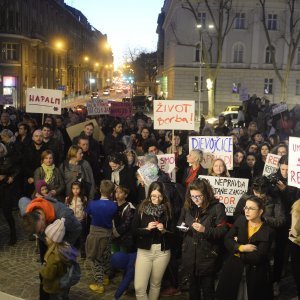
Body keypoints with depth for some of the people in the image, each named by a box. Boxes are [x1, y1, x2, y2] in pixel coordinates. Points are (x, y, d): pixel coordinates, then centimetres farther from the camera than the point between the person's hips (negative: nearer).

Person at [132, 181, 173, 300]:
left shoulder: (168, 209, -3)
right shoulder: (142, 208, -3)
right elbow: (134, 230, -2)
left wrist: (164, 231, -16)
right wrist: (146, 228, -18)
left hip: (162, 251, 0)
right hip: (144, 250, 0)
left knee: (156, 284, 14)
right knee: (139, 287, -5)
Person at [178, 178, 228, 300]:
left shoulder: (217, 207, -12)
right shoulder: (187, 206, 3)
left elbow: (222, 231, -16)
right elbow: (180, 222, 18)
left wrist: (205, 230, -27)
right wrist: (182, 227, -5)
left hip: (208, 255, -4)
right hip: (190, 255, 5)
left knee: (207, 288, 10)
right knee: (193, 287, 20)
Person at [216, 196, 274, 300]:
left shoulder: (267, 231, -15)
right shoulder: (240, 221, -2)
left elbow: (257, 257, -20)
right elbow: (227, 240, -5)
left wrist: (238, 251, -12)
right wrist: (241, 247, -21)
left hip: (255, 273, -3)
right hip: (234, 268, 3)